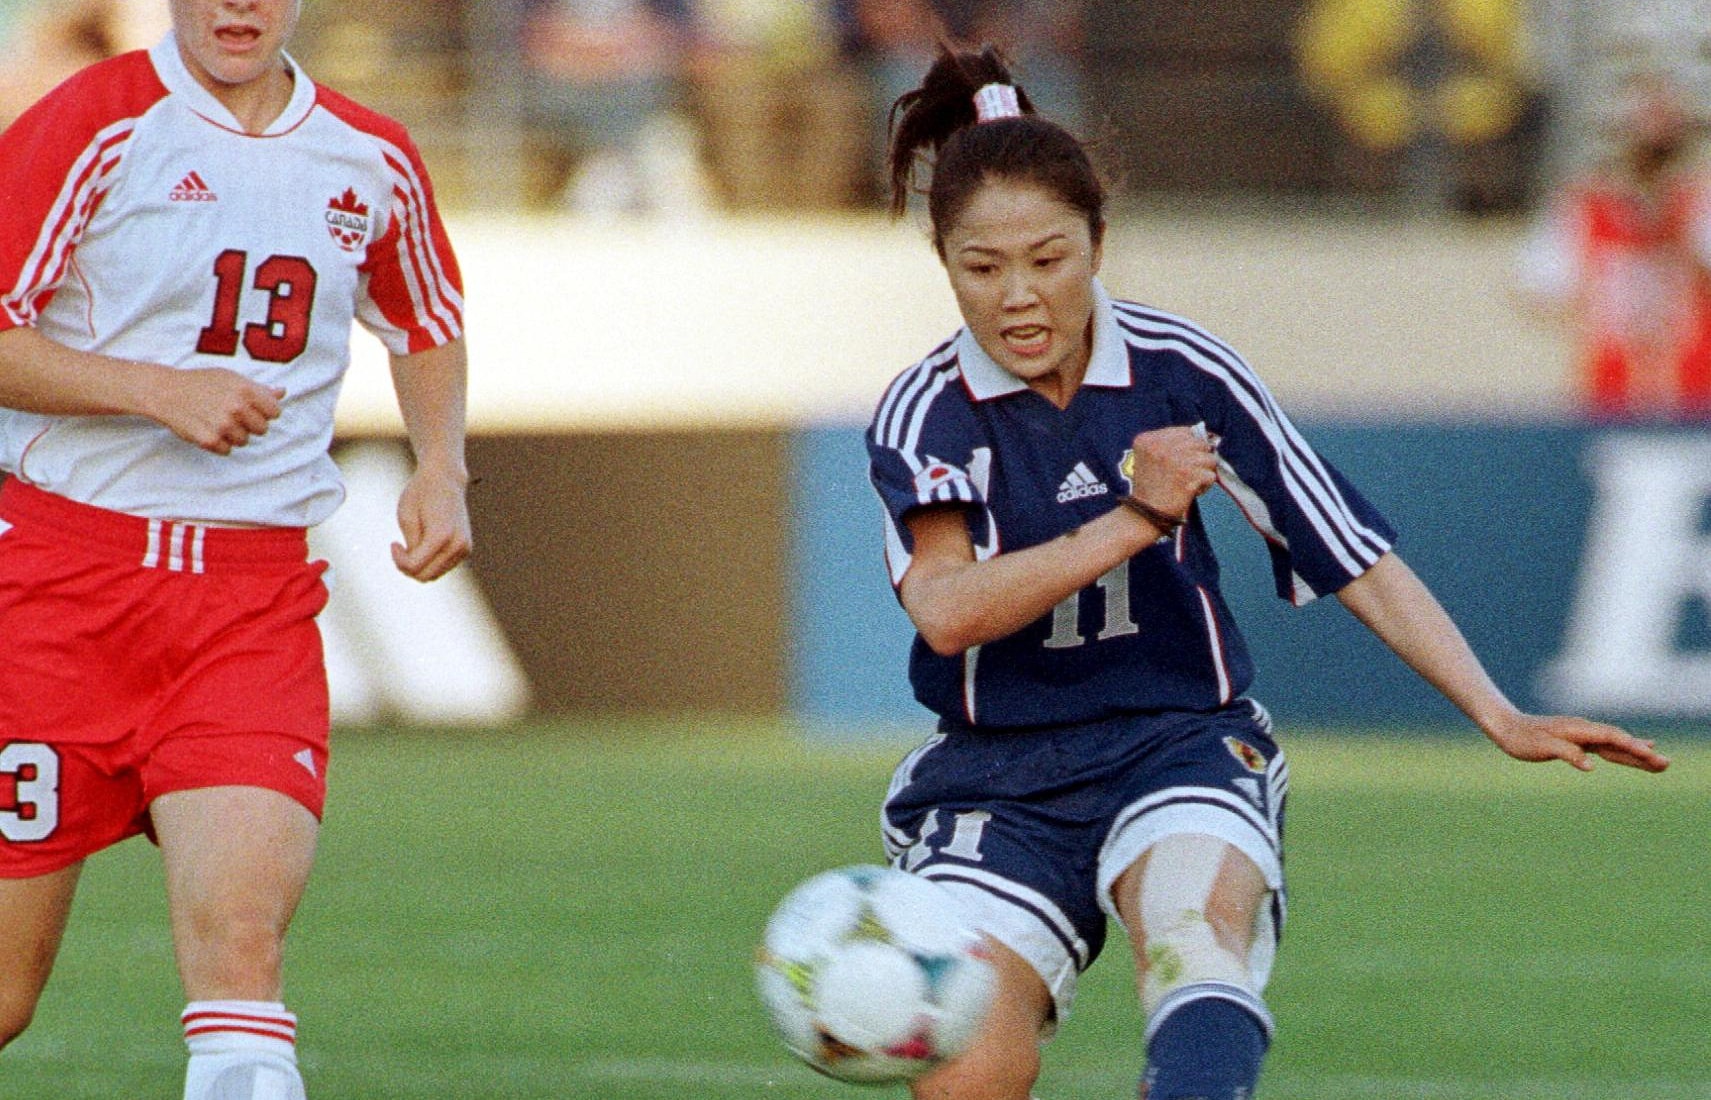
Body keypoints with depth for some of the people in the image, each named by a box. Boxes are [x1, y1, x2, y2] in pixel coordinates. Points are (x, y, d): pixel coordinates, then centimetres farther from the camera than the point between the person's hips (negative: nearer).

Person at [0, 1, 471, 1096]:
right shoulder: (98, 125, -6)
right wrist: (159, 391, -17)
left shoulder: (373, 161, 9)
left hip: (257, 592, 2)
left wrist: (442, 467, 11)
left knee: (241, 939, -21)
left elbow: (429, 328, 28)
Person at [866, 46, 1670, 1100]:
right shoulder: (925, 412, -5)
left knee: (1197, 927, -33)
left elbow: (1356, 558, 2)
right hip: (995, 771, 0)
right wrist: (1134, 521, -29)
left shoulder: (1182, 370, -2)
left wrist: (1503, 720, -6)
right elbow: (946, 610, -23)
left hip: (1185, 745, 0)